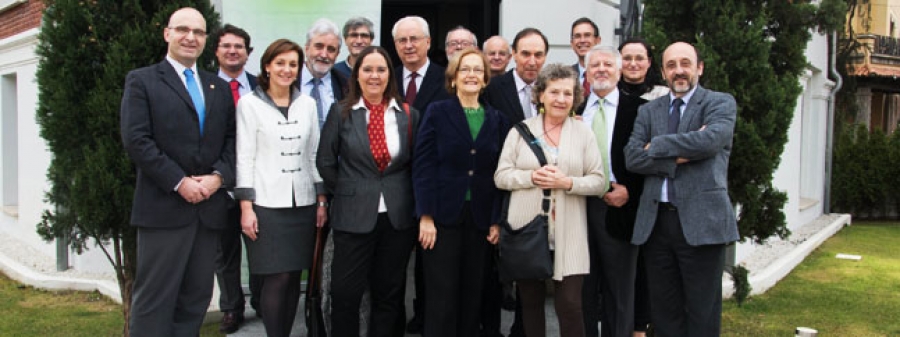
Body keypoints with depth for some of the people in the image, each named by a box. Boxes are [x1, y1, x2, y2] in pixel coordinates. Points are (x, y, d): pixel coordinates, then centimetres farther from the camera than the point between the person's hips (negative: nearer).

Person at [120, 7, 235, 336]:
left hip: (209, 207, 5)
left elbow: (232, 139, 11)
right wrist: (179, 182, -14)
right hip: (164, 206, -4)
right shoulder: (142, 80, 3)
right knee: (155, 298, -2)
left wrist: (218, 176, -8)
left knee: (196, 297, 9)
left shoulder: (220, 87, 17)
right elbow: (136, 140, -8)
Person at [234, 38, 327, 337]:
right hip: (267, 204, -4)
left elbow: (314, 155, 12)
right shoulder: (249, 104, 0)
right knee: (277, 278, -5)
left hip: (303, 203, 4)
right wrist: (246, 206, -8)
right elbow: (245, 157, -3)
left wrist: (321, 200, 8)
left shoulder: (307, 104, 10)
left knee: (294, 277, 6)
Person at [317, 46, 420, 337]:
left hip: (398, 217, 2)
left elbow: (417, 165, 9)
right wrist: (349, 193, 6)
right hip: (354, 216, -1)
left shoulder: (409, 115, 3)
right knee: (346, 292, 3)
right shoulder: (341, 112, 0)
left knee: (390, 294, 12)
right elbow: (325, 162, 3)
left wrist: (404, 198, 7)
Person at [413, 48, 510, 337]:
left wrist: (497, 221, 0)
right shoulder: (437, 112, 0)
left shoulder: (496, 119, 9)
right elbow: (423, 166, -5)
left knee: (471, 296, 9)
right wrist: (426, 216, -12)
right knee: (442, 298, 0)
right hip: (443, 217, -3)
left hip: (480, 220, 3)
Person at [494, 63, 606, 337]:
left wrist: (568, 183, -15)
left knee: (570, 306, -5)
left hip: (568, 236, -1)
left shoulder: (584, 132, 5)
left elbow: (598, 181, 2)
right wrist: (532, 177, -15)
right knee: (530, 303, 10)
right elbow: (500, 176, 1)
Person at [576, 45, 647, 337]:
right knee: (583, 288, 11)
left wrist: (630, 191, -10)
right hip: (580, 205, 3)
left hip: (619, 206, -2)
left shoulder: (637, 108, 0)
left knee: (619, 289, 7)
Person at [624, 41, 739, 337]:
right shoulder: (648, 111, 14)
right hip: (655, 221, 4)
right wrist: (677, 158, -13)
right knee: (664, 311, 10)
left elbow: (711, 139, -17)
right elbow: (632, 157, 0)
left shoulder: (721, 103, 4)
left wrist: (656, 146, -8)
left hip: (701, 220, -3)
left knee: (702, 313, 3)